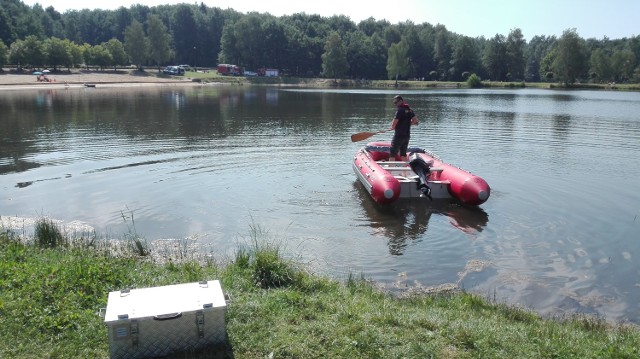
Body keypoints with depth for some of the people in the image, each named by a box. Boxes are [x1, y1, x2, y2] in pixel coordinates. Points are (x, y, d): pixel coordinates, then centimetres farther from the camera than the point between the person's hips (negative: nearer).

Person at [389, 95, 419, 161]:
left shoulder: (399, 110, -15)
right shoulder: (409, 110, 8)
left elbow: (394, 123, -18)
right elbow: (415, 121, 7)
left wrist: (392, 127, 3)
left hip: (399, 135, -8)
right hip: (407, 135, 8)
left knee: (392, 153, -2)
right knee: (403, 153, 17)